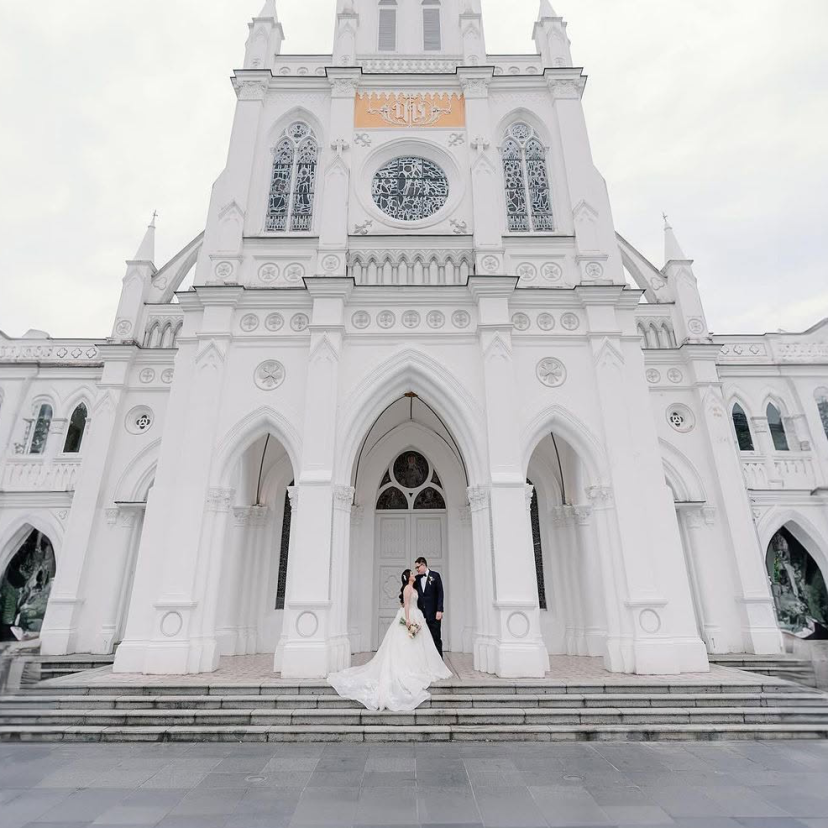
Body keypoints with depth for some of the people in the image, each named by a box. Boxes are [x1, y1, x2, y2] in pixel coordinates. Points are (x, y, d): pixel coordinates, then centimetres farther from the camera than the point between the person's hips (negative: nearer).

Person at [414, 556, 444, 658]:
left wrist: (439, 610, -12)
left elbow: (440, 593, -6)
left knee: (436, 638, 2)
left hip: (433, 614, -4)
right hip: (421, 614, 4)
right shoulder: (417, 578, 9)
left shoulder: (435, 575, -3)